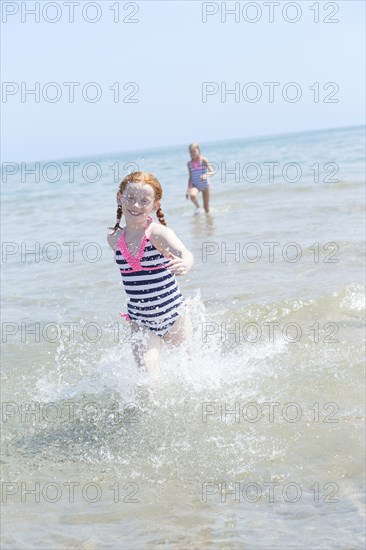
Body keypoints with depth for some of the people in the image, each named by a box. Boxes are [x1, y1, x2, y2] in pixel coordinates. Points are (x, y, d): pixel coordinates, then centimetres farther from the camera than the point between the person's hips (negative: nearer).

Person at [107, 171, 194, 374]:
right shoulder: (114, 239, -4)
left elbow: (184, 253, -40)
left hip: (174, 316, -2)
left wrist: (184, 263, -61)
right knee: (147, 373, -15)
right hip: (141, 322, 2)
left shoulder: (158, 233, -19)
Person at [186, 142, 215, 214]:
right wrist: (188, 190, 1)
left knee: (206, 207, 4)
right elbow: (190, 177, 6)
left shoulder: (203, 160, -10)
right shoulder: (189, 164, -1)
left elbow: (212, 172, -17)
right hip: (195, 185, 1)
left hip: (205, 184, -1)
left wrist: (206, 174, -39)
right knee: (192, 195, -33)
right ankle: (197, 207, -4)